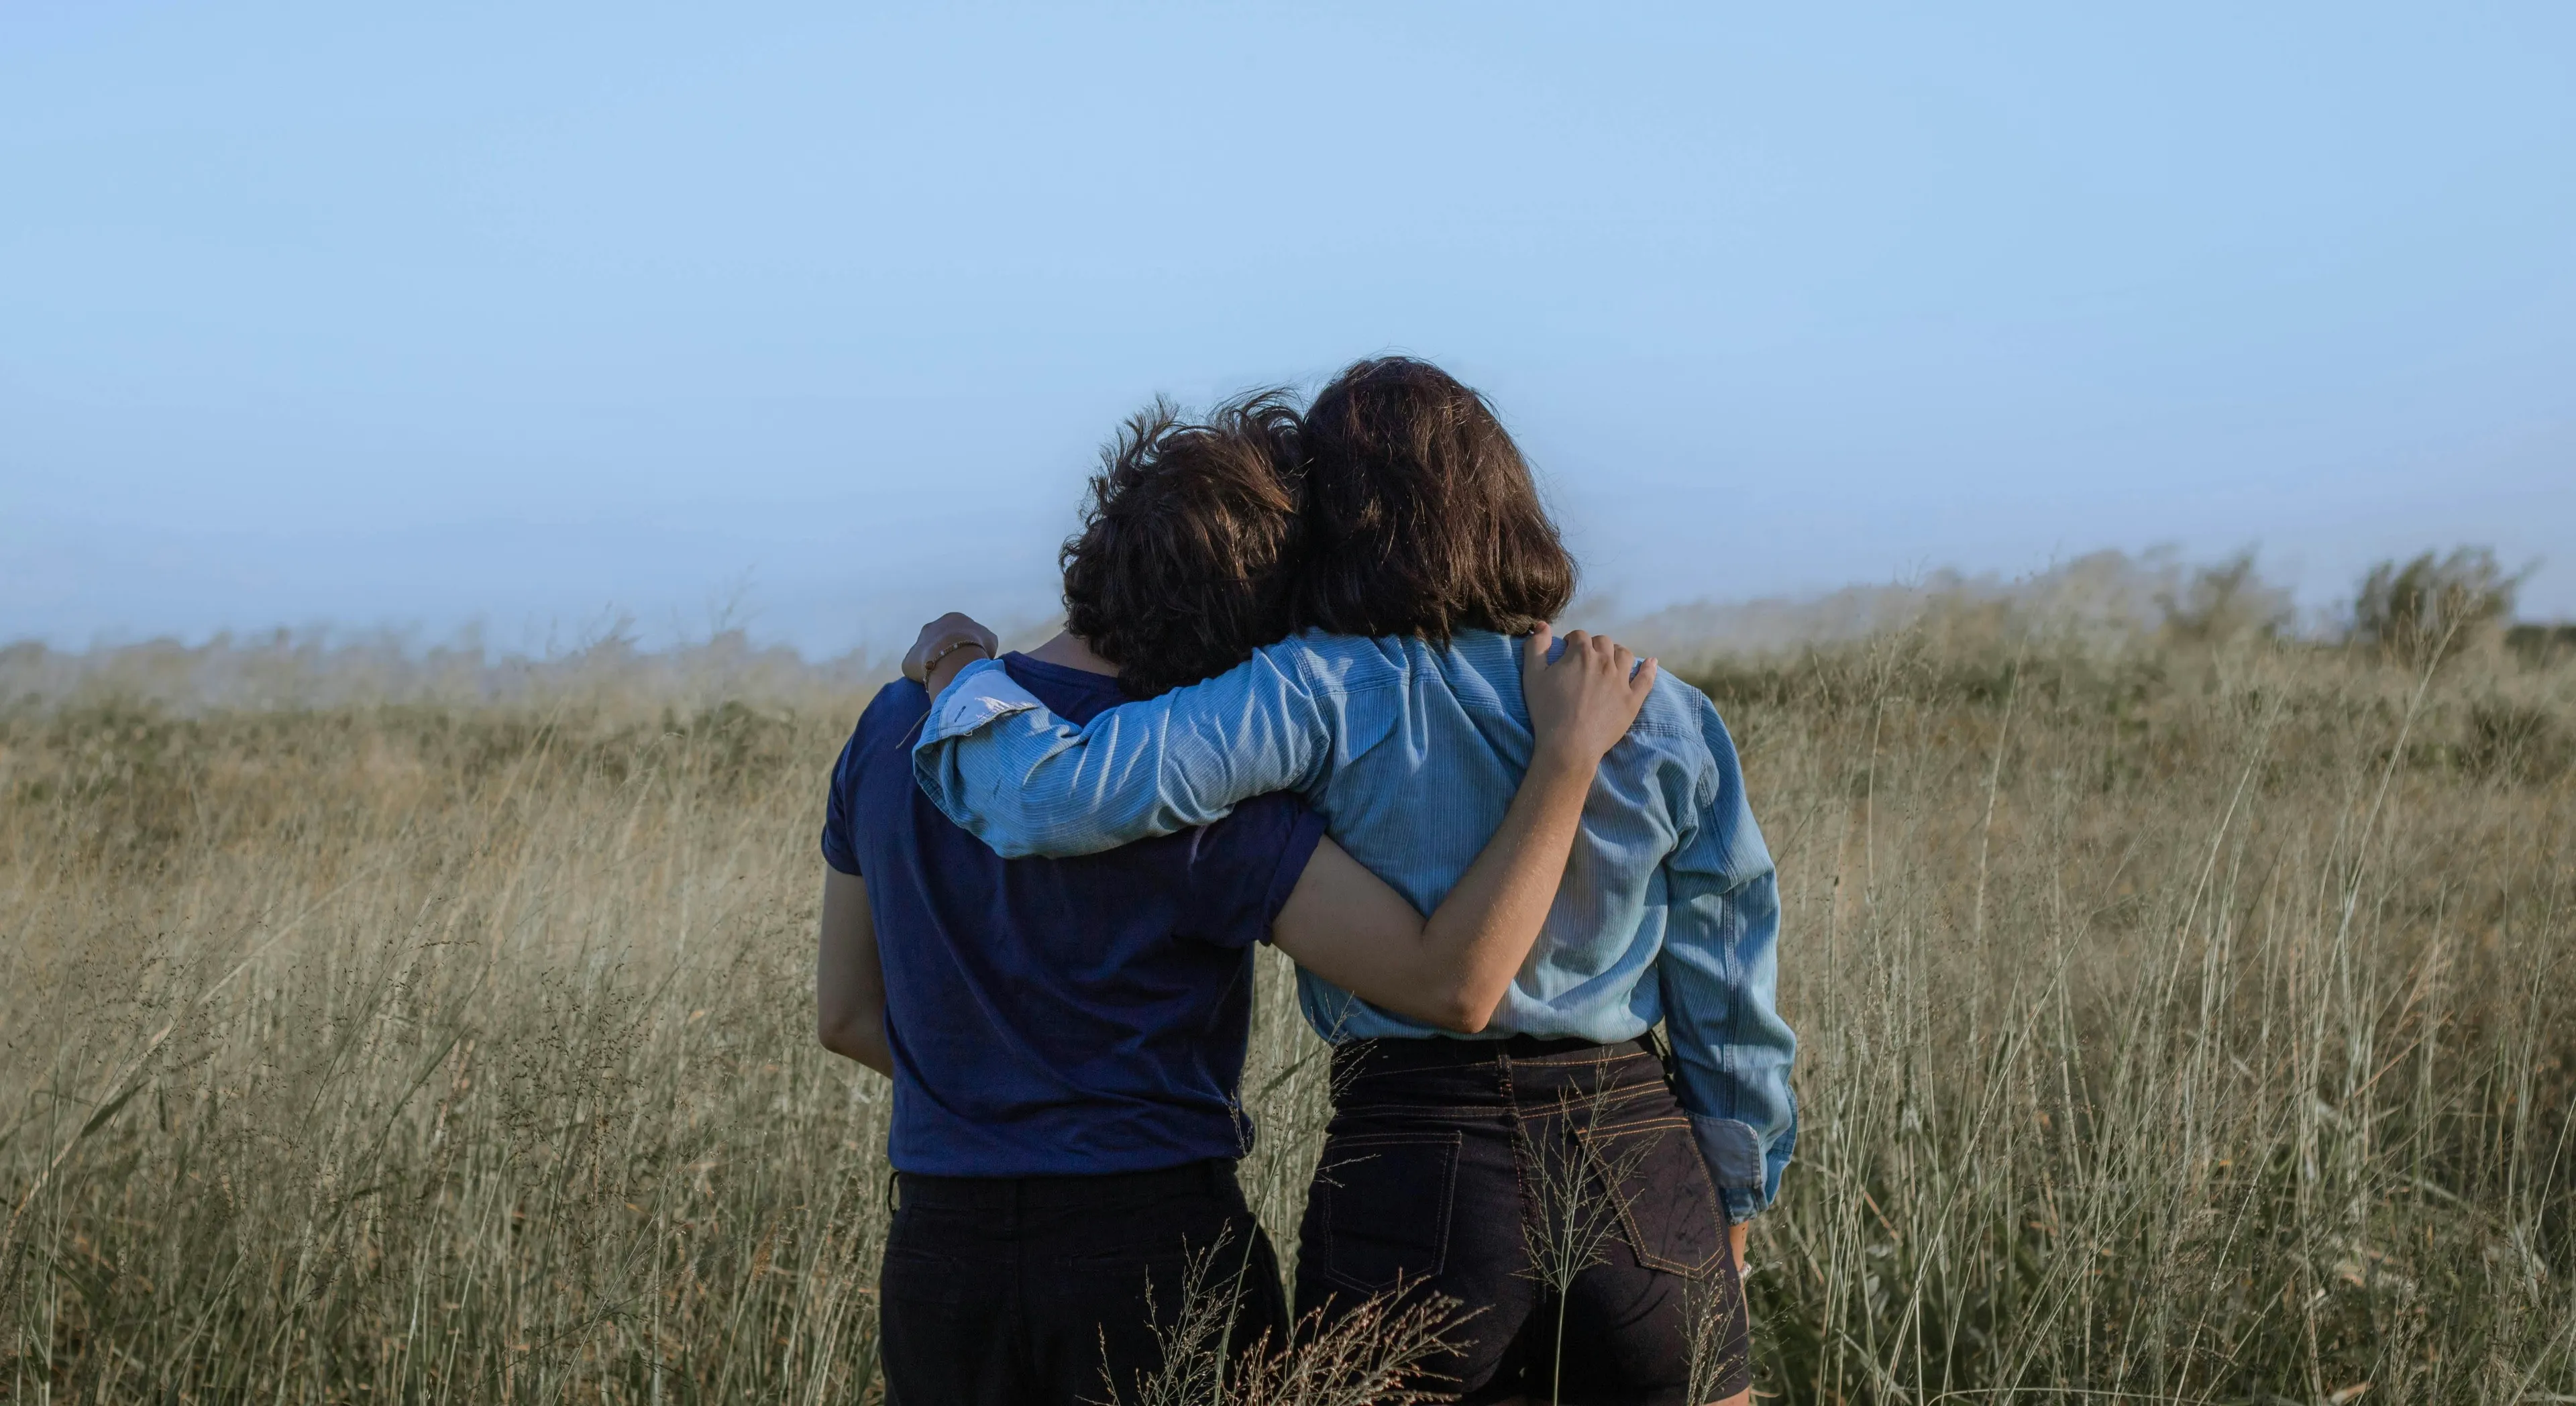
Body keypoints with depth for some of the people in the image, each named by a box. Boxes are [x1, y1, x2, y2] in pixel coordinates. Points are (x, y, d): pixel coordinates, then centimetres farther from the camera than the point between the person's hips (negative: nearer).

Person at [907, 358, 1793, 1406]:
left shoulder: (1322, 694, -10)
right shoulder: (1667, 720, 2)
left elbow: (1060, 796, -20)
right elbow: (1730, 1012, 8)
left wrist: (959, 672, 0)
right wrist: (1730, 1214, 21)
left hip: (1414, 1174, -3)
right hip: (1644, 1178, 3)